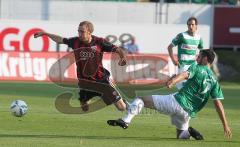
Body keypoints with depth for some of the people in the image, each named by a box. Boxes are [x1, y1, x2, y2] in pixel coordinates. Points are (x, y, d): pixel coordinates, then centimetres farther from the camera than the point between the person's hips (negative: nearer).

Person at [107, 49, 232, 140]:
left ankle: (126, 121, -17)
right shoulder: (214, 81, 14)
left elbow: (185, 74, -23)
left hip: (177, 101, -5)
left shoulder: (197, 68, 1)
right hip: (188, 112, 5)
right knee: (181, 136, 28)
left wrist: (173, 81, -44)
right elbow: (218, 104, 8)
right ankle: (189, 132, -5)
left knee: (141, 99, 2)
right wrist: (225, 125, 9)